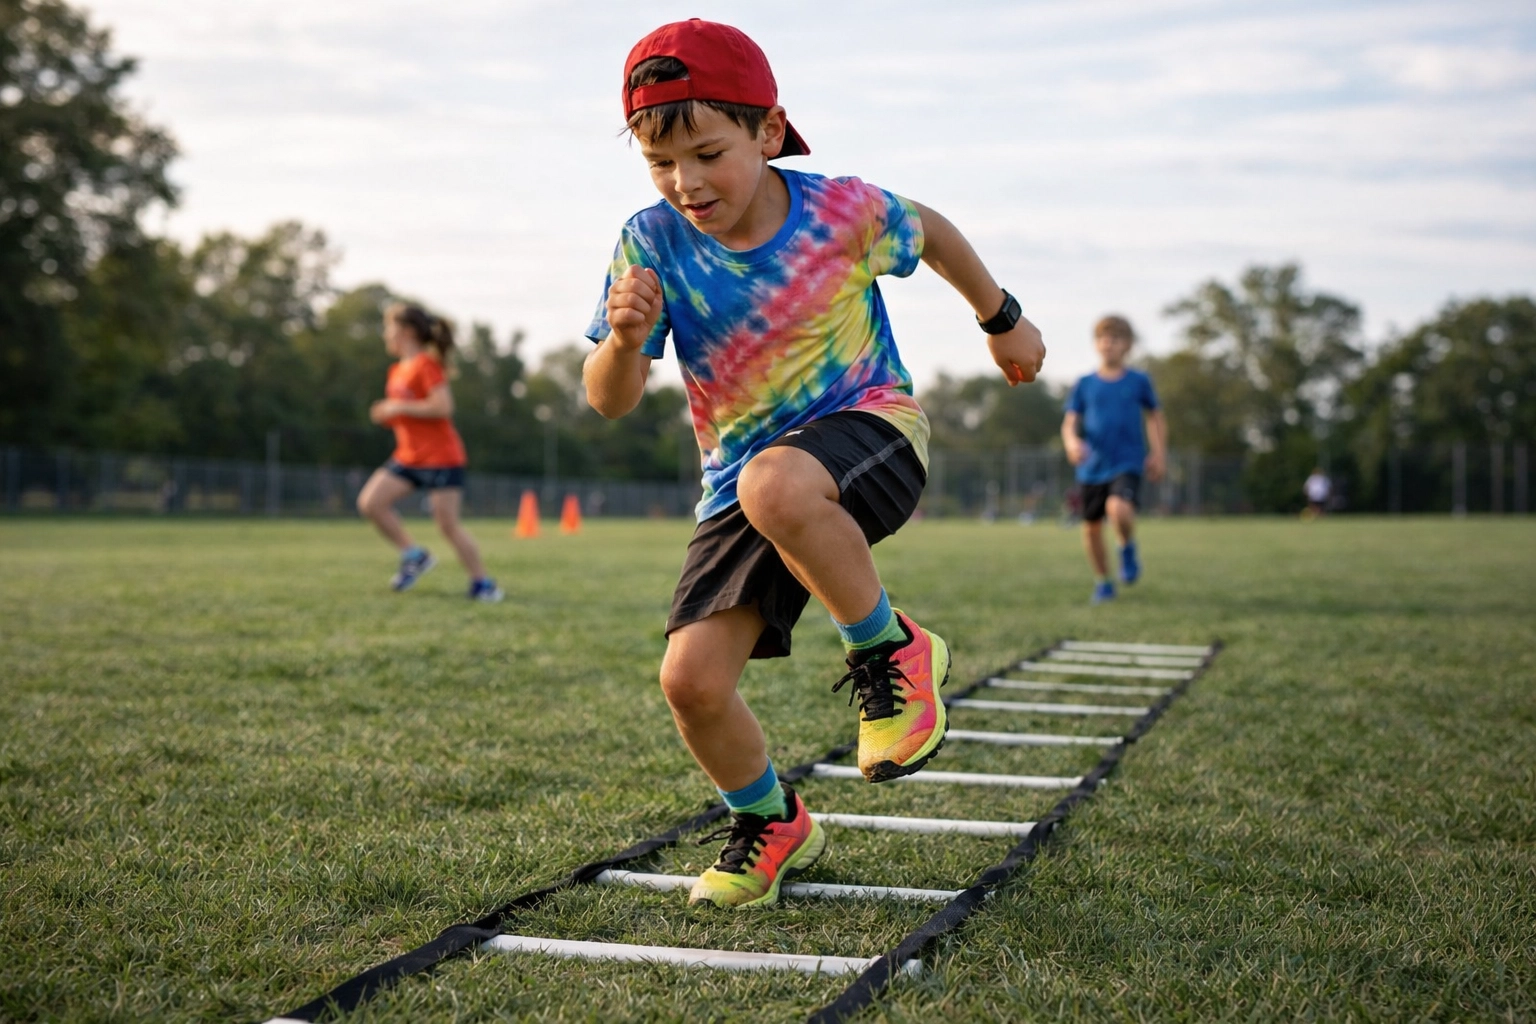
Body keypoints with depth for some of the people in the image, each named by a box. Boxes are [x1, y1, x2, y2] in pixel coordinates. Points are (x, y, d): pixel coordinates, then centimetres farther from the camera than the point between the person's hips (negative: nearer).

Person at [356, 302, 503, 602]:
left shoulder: (427, 365, -11)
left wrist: (399, 408, -17)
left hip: (440, 457, -8)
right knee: (369, 502, -8)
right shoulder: (397, 371, 14)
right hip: (408, 457, 8)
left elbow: (442, 407, -22)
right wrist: (386, 415, 4)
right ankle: (413, 555, 4)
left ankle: (482, 583, 7)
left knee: (448, 524, -7)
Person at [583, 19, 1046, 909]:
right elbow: (611, 403, -10)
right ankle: (772, 825, 20)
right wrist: (625, 340, -33)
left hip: (868, 425, -4)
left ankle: (890, 651, -15)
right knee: (691, 678, -11)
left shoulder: (839, 211, -11)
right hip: (740, 480, 4)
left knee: (775, 486, -41)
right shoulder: (652, 243, -8)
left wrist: (1004, 320, 25)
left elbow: (931, 233, 12)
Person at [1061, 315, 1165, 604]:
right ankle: (1103, 583, 27)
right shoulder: (1085, 385, 5)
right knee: (1092, 526, 6)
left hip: (1128, 463, -3)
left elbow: (1155, 418, 14)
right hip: (1092, 466, 3)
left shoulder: (1139, 381, 3)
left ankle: (1128, 548, 2)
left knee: (1119, 508, -30)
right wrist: (1072, 441, -17)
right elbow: (1070, 422, 4)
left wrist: (1159, 454, 7)